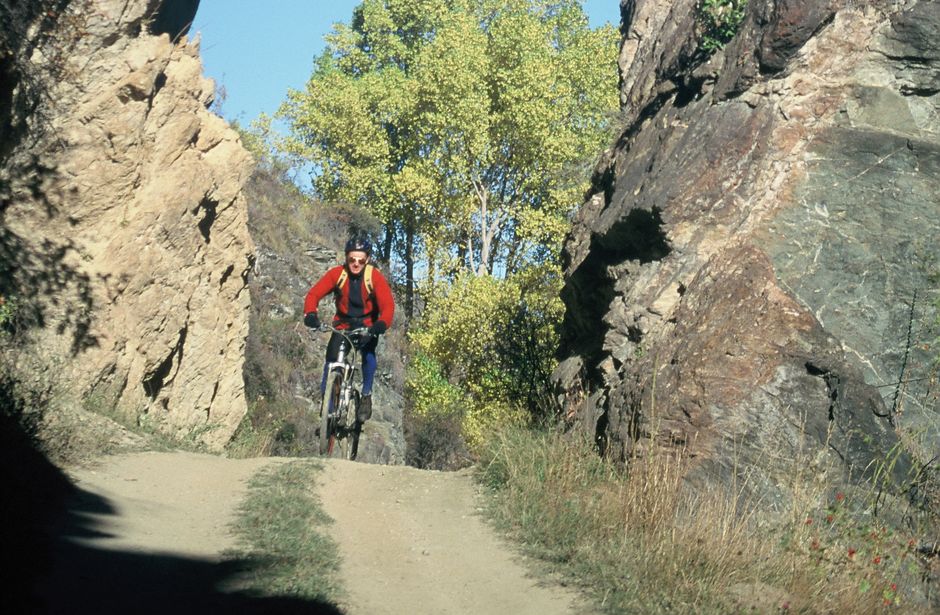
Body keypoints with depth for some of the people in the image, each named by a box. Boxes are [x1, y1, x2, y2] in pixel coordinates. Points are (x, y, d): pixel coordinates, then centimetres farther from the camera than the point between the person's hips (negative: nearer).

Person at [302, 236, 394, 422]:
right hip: (342, 324, 1)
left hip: (367, 326, -1)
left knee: (368, 355, -27)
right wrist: (310, 314, -40)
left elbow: (387, 304, -26)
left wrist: (382, 323, -47)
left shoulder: (375, 277, -18)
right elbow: (314, 293, -20)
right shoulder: (337, 274, -15)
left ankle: (366, 396, -8)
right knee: (332, 357, -17)